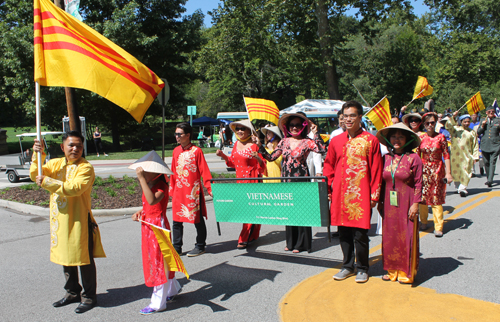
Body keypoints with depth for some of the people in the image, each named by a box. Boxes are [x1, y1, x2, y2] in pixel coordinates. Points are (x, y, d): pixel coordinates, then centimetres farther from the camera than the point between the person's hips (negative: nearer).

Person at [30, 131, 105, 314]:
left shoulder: (86, 168, -12)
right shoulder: (55, 163, 9)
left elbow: (75, 188, -26)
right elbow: (35, 175, 1)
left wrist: (47, 182, -22)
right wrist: (38, 155, -13)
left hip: (79, 220, -7)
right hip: (59, 218, 7)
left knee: (84, 259, 1)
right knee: (65, 257, 18)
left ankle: (89, 296, 16)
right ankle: (72, 292, 35)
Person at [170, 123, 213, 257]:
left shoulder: (196, 151, -7)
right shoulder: (176, 151, 9)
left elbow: (204, 171, -7)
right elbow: (173, 172, 15)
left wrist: (210, 188, -11)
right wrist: (171, 189, 15)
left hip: (193, 191, -5)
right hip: (178, 192, 5)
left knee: (198, 220, 6)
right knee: (176, 220, 8)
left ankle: (200, 247, 20)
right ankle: (176, 248, 19)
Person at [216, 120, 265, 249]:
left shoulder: (254, 146, -10)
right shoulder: (236, 144, 9)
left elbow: (262, 167, -9)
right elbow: (233, 163, 18)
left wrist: (258, 159, -28)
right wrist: (223, 155, 5)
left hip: (252, 181, -7)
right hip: (240, 180, 7)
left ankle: (245, 239, 0)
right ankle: (251, 236, 25)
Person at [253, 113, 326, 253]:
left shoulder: (307, 142, -3)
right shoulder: (284, 142, 10)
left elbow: (321, 149, -20)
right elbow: (271, 157, 10)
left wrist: (315, 133, -17)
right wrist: (259, 146, 4)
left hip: (301, 180, -4)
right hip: (286, 180, 5)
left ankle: (301, 243, 12)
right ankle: (290, 242, 22)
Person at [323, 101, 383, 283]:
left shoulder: (370, 140, -1)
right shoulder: (336, 141, 9)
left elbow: (376, 170, -2)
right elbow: (328, 167, 15)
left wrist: (374, 195, -5)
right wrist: (327, 189, 7)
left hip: (361, 194, -4)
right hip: (340, 194, 4)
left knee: (360, 234, 0)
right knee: (343, 232, 11)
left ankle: (362, 269, 19)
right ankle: (348, 266, 27)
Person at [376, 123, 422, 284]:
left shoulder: (413, 158, -7)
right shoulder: (386, 158, 6)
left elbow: (418, 183, -7)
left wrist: (415, 204, -11)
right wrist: (380, 202, 10)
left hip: (406, 204, -4)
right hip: (389, 204, 4)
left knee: (406, 237, 3)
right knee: (389, 236, 9)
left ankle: (406, 272, 17)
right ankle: (392, 270, 23)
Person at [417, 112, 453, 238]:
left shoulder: (441, 137, -3)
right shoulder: (421, 138, 2)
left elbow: (446, 155, -4)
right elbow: (417, 156, 6)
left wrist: (448, 173, -9)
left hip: (437, 170, -2)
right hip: (423, 169, 2)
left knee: (437, 199, 0)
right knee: (423, 197, 6)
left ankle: (438, 227, 7)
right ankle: (424, 222, 25)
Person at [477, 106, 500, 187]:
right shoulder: (483, 121, 10)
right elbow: (478, 132, 7)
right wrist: (482, 126, -8)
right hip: (485, 144, 2)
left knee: (492, 161, -12)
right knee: (486, 162, 6)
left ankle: (490, 180, -20)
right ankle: (488, 178, 21)